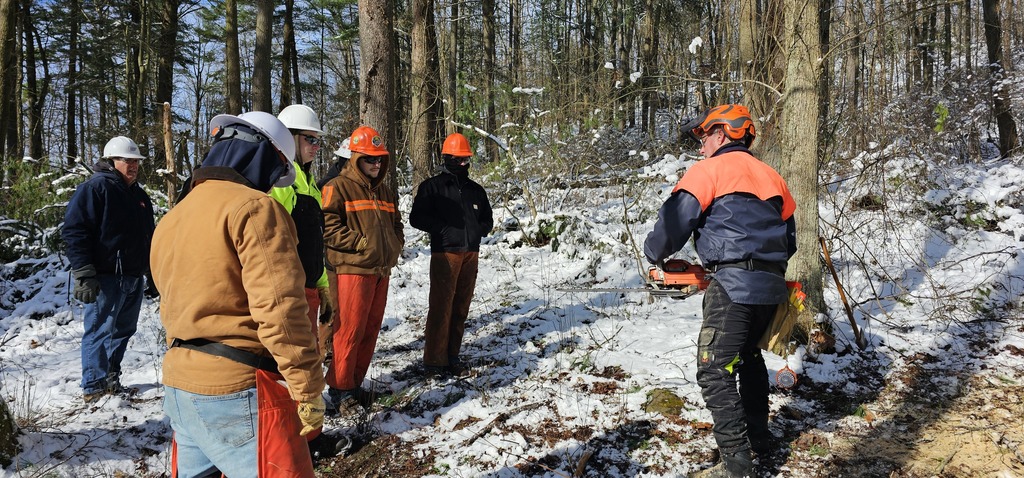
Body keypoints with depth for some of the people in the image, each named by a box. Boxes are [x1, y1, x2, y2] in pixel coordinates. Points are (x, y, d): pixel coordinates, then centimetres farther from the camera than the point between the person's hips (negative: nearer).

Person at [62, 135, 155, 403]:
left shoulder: (139, 195, 18)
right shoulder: (95, 188, -8)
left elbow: (148, 235, 28)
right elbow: (74, 230, -14)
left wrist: (153, 268, 25)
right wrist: (84, 274, -19)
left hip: (134, 276, 8)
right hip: (105, 277, -8)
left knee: (123, 330, 13)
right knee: (100, 330, -4)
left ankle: (111, 380, 24)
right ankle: (94, 388, 4)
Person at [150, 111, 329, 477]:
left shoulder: (172, 218, 14)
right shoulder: (252, 207, -13)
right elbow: (279, 308, -20)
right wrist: (308, 390, -16)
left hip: (178, 386, 9)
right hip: (239, 392, -9)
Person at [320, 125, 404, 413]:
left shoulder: (384, 191, 18)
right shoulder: (338, 187, -5)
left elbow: (396, 224, 28)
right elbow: (329, 227, -14)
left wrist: (395, 246, 9)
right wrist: (363, 244, -17)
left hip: (382, 270, 8)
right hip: (353, 269, -8)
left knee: (371, 330, 10)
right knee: (350, 330, -7)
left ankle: (355, 383, 21)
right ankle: (340, 389, 3)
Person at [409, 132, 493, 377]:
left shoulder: (476, 190, 17)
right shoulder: (432, 187, 2)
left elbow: (487, 219, 25)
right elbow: (417, 218, -3)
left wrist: (478, 231, 3)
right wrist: (445, 228, -13)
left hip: (471, 255, 5)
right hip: (444, 254, -5)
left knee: (461, 308, 8)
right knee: (441, 307, -7)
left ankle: (452, 356, 16)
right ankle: (434, 359, -2)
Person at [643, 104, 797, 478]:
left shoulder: (710, 169, -1)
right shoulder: (771, 176, 20)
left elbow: (676, 218, -9)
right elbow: (789, 235, 24)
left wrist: (654, 253, 9)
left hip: (733, 284, -8)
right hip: (771, 285, 8)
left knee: (715, 371, -5)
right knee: (750, 356, 27)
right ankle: (759, 436, 38)